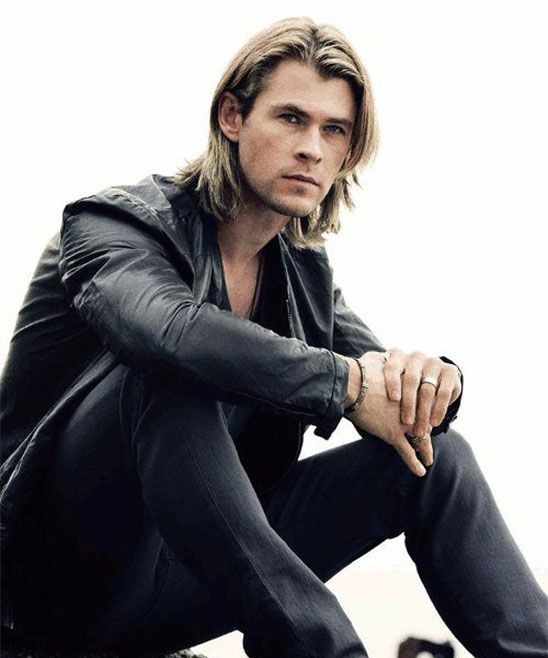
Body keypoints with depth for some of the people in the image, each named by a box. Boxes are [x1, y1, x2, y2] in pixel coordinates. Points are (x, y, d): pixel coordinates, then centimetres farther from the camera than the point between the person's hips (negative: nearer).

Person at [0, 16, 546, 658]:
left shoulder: (306, 272, 10)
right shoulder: (115, 221, -12)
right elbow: (168, 329, -35)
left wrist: (431, 377, -17)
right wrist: (348, 383, -29)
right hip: (69, 572, -6)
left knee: (437, 454, -6)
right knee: (171, 368, -34)